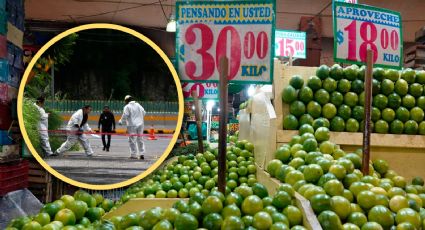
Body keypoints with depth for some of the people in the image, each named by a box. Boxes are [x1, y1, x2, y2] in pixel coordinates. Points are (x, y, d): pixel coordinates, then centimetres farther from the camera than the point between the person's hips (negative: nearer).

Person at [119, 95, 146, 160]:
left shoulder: (127, 107, -5)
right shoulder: (138, 105, 11)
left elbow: (125, 116, -10)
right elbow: (144, 113, 13)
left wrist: (120, 121, 5)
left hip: (132, 126, -5)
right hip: (140, 125, 5)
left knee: (132, 140, -1)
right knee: (140, 139, 10)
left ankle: (133, 155, -3)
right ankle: (142, 154, 8)